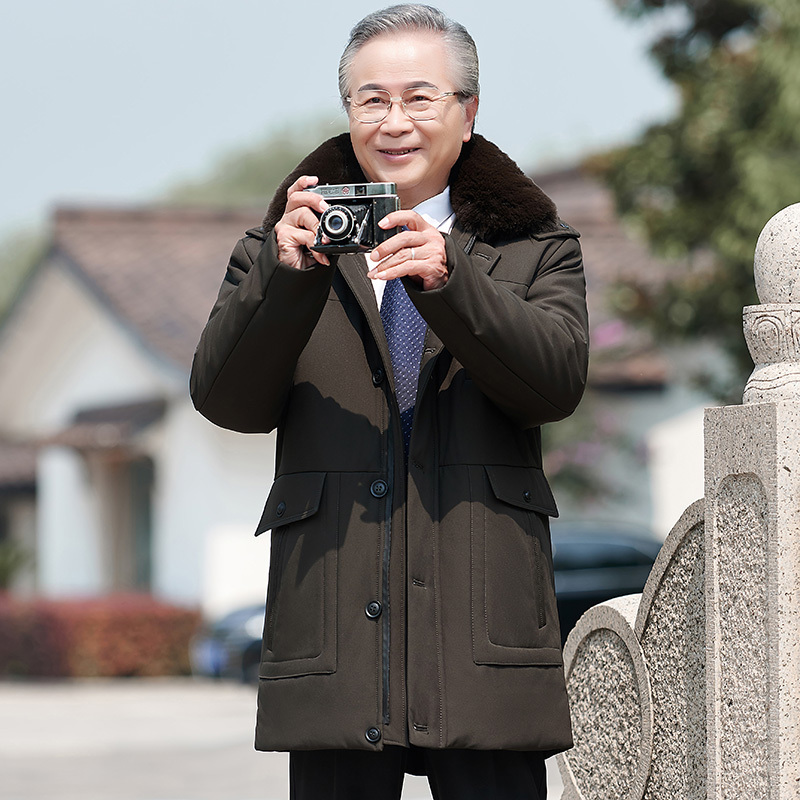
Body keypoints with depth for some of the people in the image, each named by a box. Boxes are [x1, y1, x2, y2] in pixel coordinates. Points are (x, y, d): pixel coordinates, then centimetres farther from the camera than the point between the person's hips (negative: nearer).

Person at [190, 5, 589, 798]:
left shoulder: (532, 247, 13)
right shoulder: (282, 249, 15)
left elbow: (556, 382, -5)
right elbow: (225, 399, 1)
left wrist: (448, 280, -19)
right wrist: (283, 276, -15)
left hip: (483, 637, 0)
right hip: (332, 632, 1)